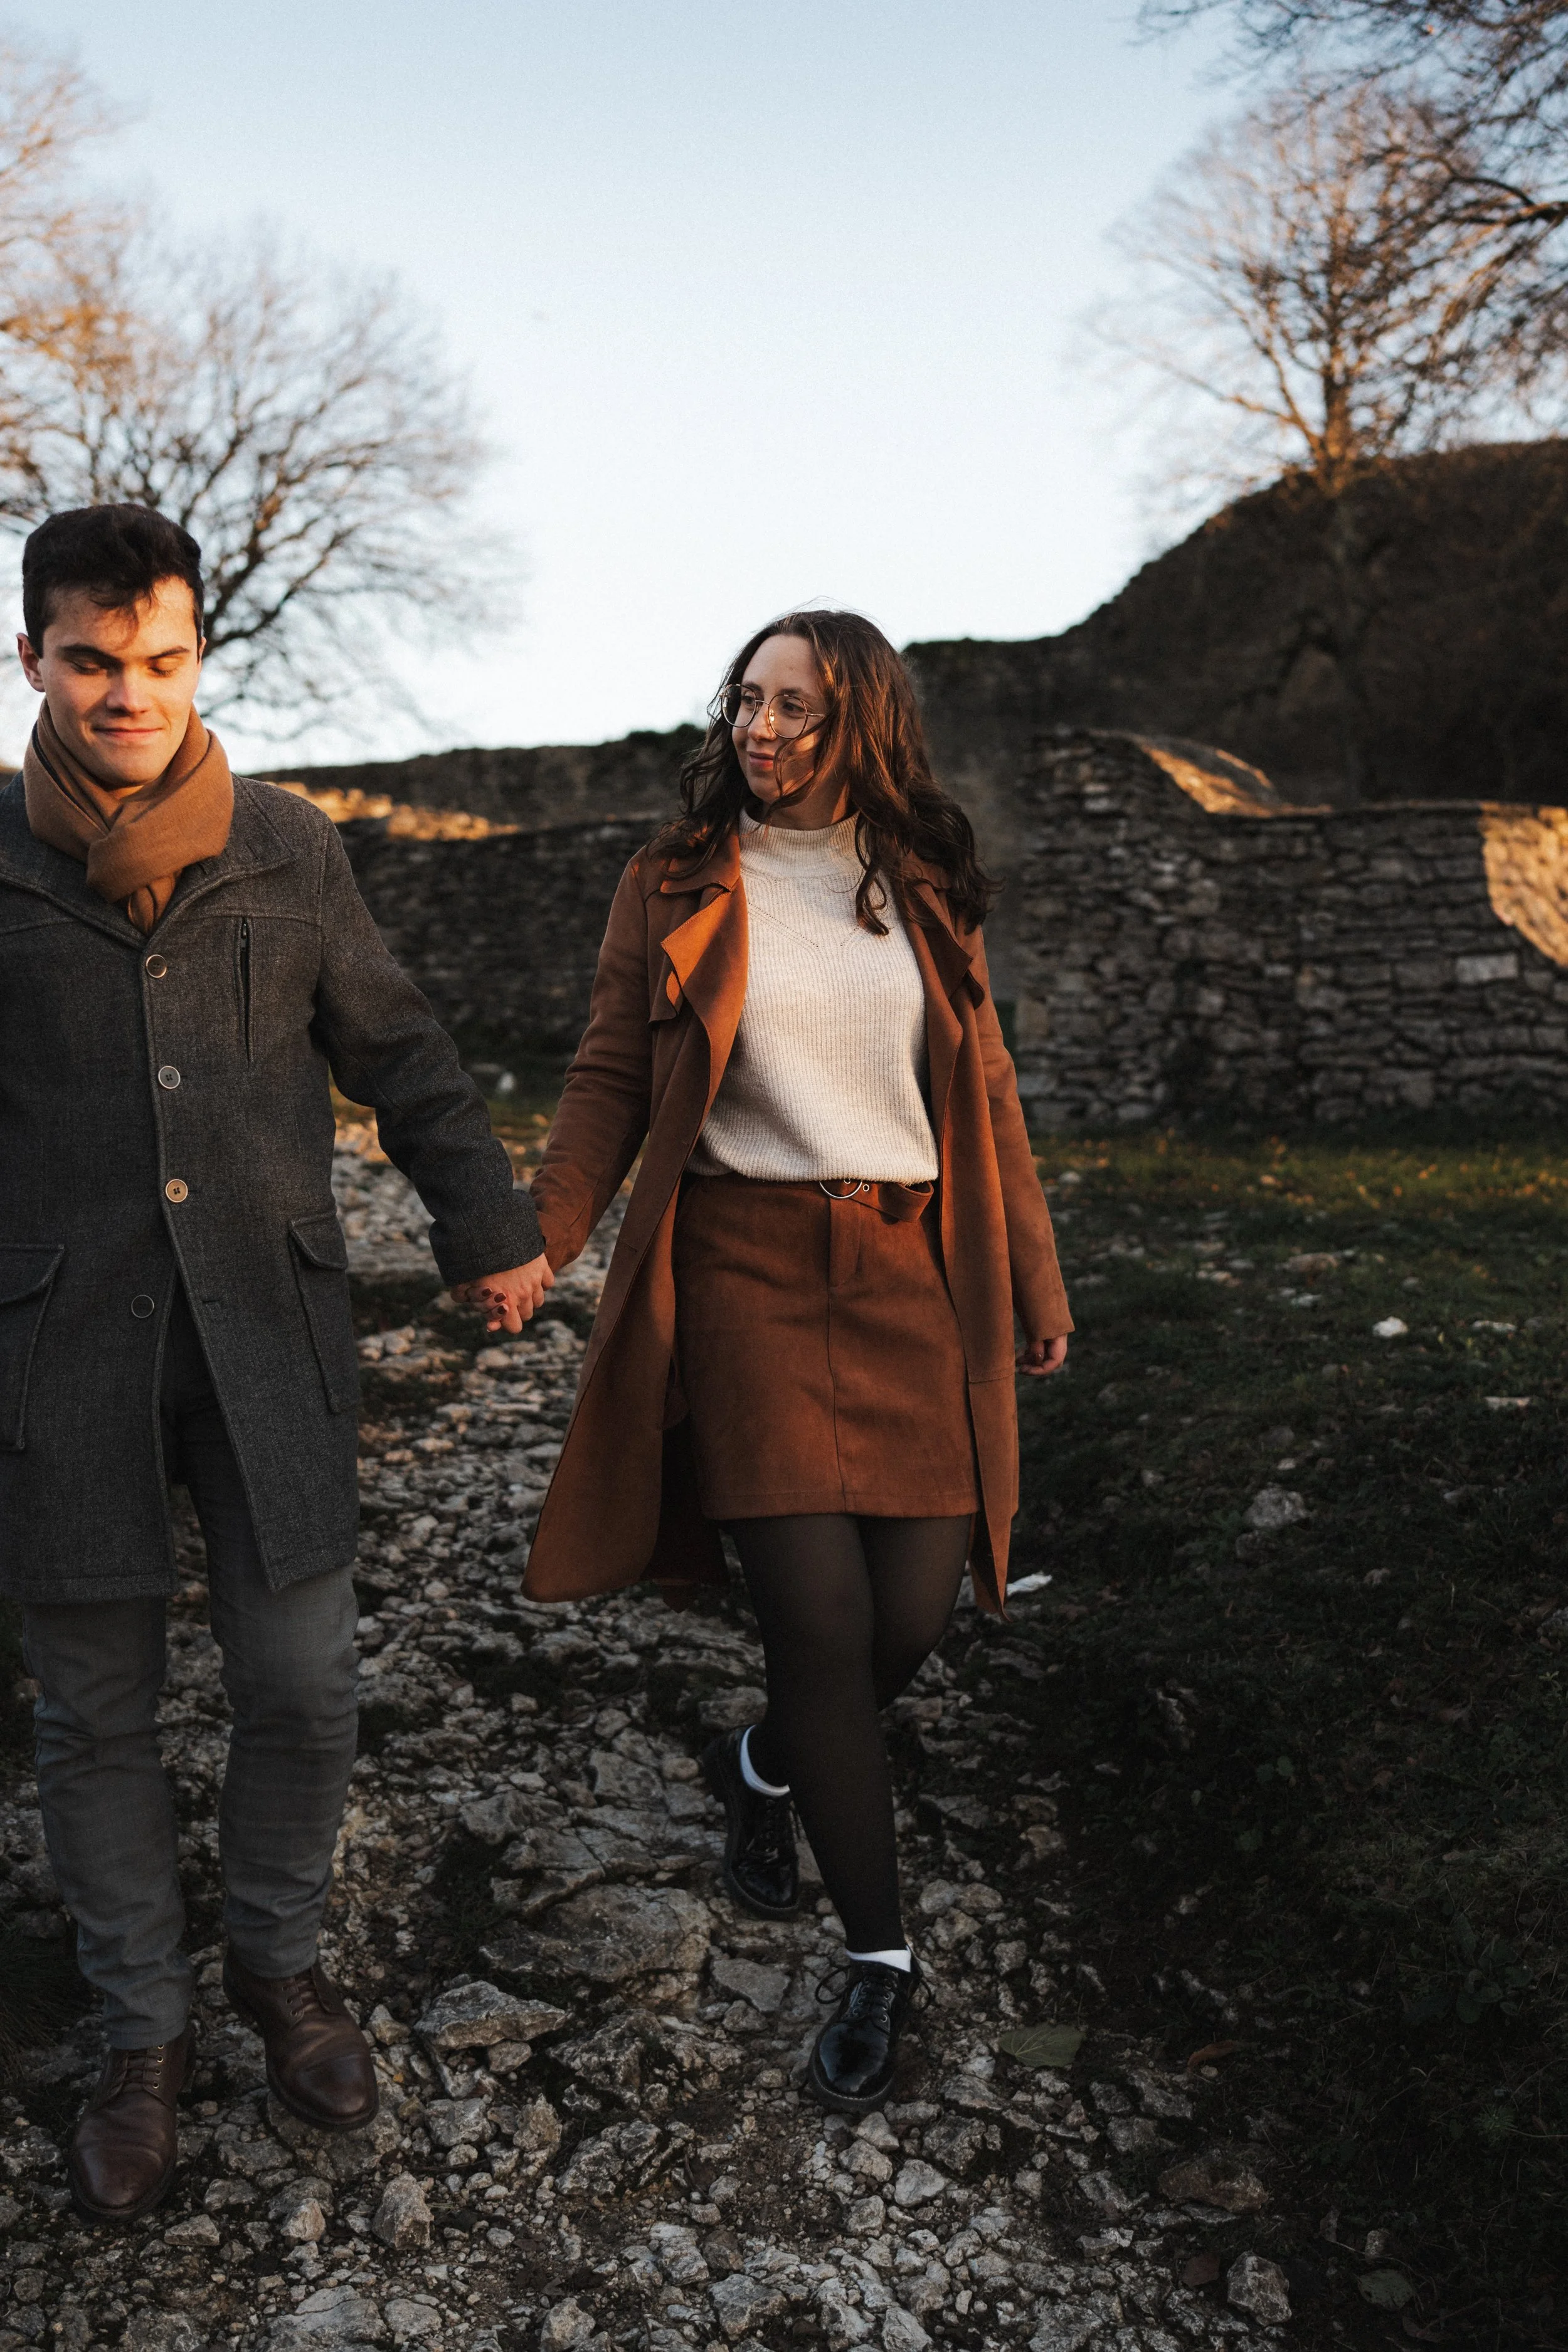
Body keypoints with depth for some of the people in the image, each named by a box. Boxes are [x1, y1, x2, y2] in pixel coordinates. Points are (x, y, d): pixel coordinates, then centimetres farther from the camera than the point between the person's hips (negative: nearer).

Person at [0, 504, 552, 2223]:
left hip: (268, 1340, 1)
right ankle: (142, 2031, 29)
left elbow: (395, 1052, 13)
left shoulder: (286, 851, 5)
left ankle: (276, 1961, 32)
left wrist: (486, 1224, 7)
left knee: (301, 1692, 4)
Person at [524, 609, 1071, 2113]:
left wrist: (1033, 1276, 14)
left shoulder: (923, 888, 10)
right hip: (746, 1271, -2)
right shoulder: (675, 885, 4)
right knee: (819, 1622, -8)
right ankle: (877, 1951, 10)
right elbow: (612, 1077, 2)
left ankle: (763, 1766, 34)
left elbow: (982, 1091, 14)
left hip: (912, 1277, 3)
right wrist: (541, 1242, -12)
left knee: (910, 1622, 0)